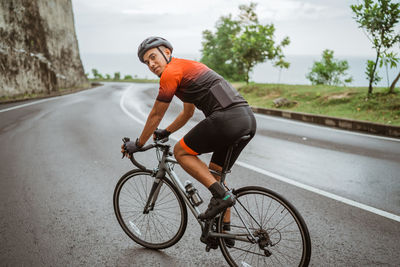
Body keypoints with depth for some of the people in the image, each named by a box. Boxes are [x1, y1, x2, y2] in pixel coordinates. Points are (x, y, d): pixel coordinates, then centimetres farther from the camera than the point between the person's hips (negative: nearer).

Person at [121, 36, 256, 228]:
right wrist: (166, 132, 49)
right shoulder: (188, 67, 29)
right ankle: (224, 232, 25)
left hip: (227, 118, -10)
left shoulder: (171, 72, 0)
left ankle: (221, 195, -3)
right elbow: (188, 113, 40)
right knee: (214, 174, 20)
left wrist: (138, 144, 18)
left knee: (181, 152, 6)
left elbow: (156, 114, 6)